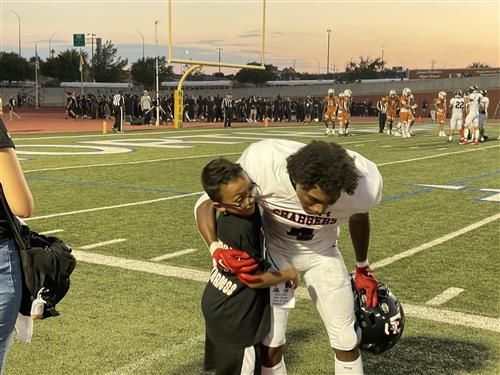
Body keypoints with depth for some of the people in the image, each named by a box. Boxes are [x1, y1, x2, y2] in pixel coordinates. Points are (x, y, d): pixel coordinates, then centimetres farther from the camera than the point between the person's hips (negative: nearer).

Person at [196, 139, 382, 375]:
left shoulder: (364, 184, -31)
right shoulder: (263, 161, -39)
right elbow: (208, 202, -24)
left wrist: (362, 268, 12)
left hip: (322, 254, 2)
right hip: (275, 250, -1)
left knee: (346, 342, 5)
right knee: (270, 344, -8)